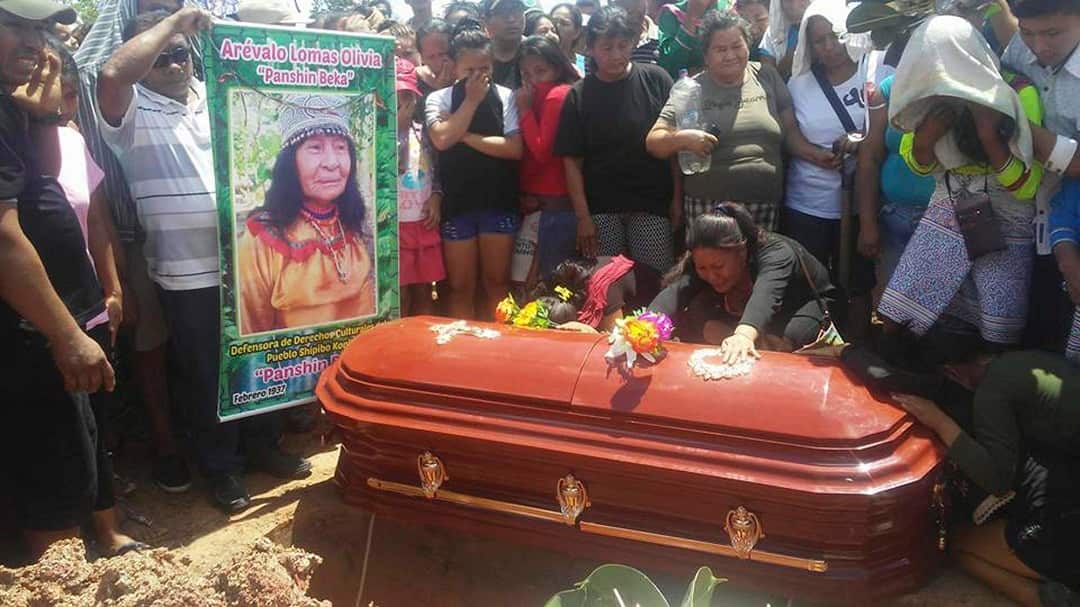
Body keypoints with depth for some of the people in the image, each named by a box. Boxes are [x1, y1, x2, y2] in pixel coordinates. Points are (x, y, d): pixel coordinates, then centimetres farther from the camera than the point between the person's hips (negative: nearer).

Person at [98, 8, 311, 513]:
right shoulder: (133, 113, -5)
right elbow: (112, 73, -26)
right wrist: (174, 19, -18)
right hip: (187, 276, -4)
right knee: (205, 375, 8)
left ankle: (264, 447, 35)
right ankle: (220, 468, 25)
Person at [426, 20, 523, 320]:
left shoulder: (505, 97, 2)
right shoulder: (439, 99, 1)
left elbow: (514, 148, -8)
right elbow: (442, 139, -16)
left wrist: (466, 136, -10)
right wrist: (471, 100, -10)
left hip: (499, 200, 0)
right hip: (457, 202, 0)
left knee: (497, 282, 8)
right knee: (461, 286, 6)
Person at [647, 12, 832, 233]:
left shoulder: (767, 76, 9)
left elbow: (790, 129, 12)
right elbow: (654, 141, -1)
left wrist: (814, 154, -5)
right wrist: (682, 138, -21)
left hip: (767, 206, 2)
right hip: (708, 208, -2)